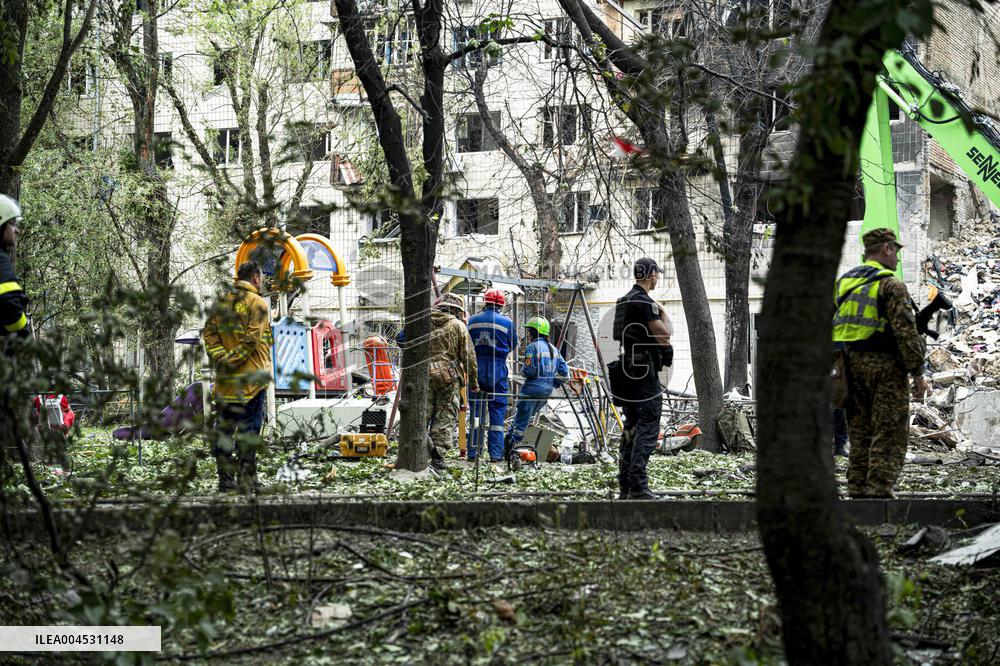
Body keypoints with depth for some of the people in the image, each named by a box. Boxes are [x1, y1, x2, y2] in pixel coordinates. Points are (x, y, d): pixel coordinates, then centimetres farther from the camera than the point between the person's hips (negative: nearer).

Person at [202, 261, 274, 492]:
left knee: (223, 428, 10)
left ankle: (225, 479, 11)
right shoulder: (258, 304, -7)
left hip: (225, 379, 5)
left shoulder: (222, 302, 11)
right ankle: (246, 480, -3)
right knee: (249, 429, -1)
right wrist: (232, 360, -12)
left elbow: (209, 332, 3)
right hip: (250, 378, -5)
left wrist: (220, 357, -6)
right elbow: (252, 339, -17)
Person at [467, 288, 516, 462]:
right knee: (497, 410, 4)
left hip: (476, 368, 2)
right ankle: (496, 453, 1)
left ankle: (473, 452, 9)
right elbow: (513, 344, 9)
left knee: (476, 410, 9)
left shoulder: (472, 321, 2)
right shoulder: (507, 322, -4)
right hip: (498, 370, -2)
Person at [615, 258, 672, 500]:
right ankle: (638, 486, -16)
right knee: (648, 428, -10)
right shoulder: (645, 303, -14)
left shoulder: (622, 302, 16)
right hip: (645, 371, -9)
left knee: (631, 426, 13)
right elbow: (664, 335, -15)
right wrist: (663, 314, 3)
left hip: (627, 371, 9)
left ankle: (625, 485, 14)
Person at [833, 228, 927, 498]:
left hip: (851, 366, 7)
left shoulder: (843, 283, 14)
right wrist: (918, 373, -11)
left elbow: (830, 328, 16)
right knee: (888, 435, -5)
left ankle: (857, 493, 10)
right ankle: (879, 492, -11)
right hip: (885, 366, -7)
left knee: (860, 434, 11)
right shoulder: (891, 284, -8)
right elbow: (906, 331, -14)